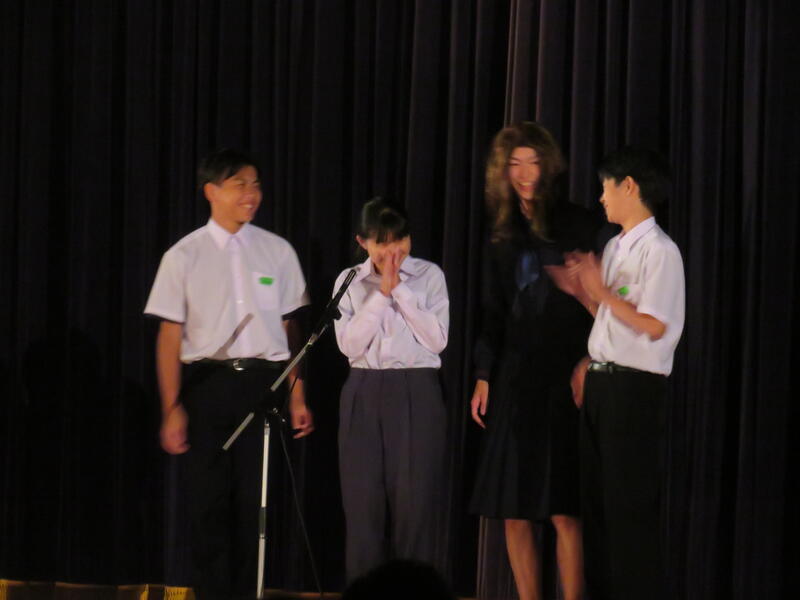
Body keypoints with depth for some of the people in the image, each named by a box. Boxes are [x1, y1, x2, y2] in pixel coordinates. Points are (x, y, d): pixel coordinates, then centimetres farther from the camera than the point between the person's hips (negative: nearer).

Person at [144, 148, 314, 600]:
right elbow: (169, 336, 1)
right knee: (210, 500, 3)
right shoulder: (184, 257, 2)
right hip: (208, 382, -1)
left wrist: (298, 397, 3)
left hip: (264, 383, 1)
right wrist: (172, 409, -4)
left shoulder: (277, 252, 5)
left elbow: (290, 329, 6)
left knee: (255, 500, 1)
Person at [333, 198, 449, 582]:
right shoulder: (349, 281, 6)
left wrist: (400, 290, -11)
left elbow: (437, 340, -8)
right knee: (363, 502, 2)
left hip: (416, 393, -2)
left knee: (414, 501, -3)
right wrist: (381, 293, -11)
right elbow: (349, 344, -6)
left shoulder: (429, 276, 2)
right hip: (364, 394, 2)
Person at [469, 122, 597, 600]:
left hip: (564, 380, -5)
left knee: (564, 511, -7)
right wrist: (484, 376, 11)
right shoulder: (505, 234, 14)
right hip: (515, 381, 5)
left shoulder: (578, 226, -1)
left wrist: (580, 290, -21)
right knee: (515, 513, 3)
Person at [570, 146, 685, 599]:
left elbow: (653, 326, -18)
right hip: (601, 380, 9)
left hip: (634, 386, -9)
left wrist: (601, 292, -16)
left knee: (630, 503, -5)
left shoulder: (659, 250, -12)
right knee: (597, 498, 12)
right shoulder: (614, 247, 13)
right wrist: (589, 364, 7)